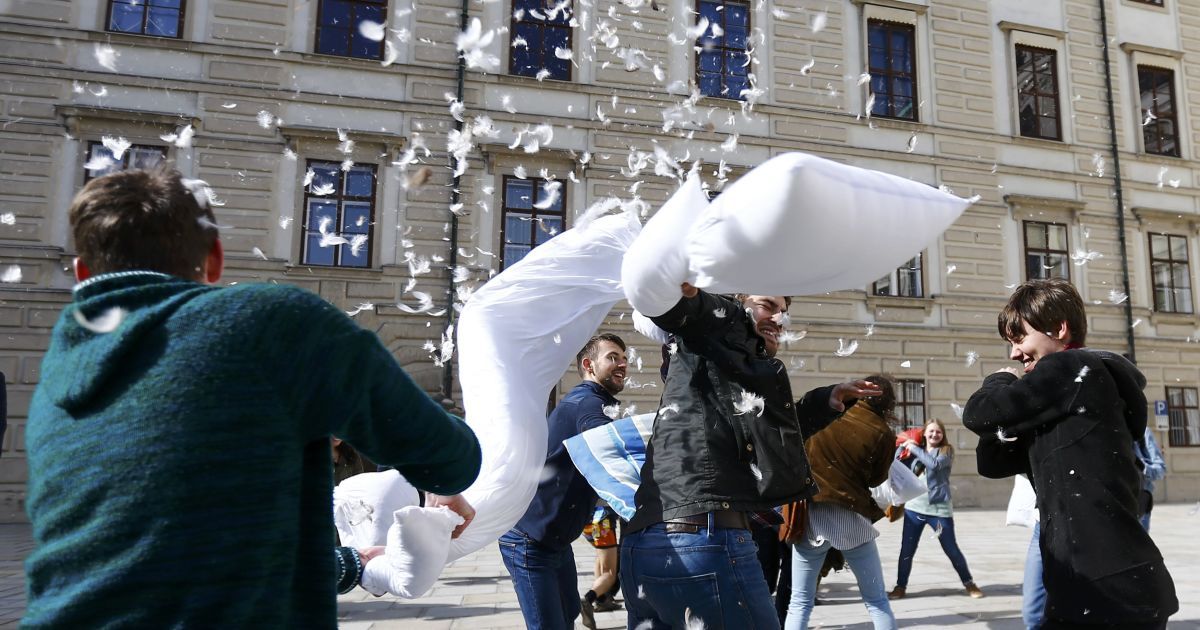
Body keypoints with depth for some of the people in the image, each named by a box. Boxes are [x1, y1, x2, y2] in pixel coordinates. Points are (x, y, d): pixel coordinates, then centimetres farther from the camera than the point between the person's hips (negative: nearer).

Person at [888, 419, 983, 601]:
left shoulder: (947, 451, -2)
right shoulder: (916, 452, 9)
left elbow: (935, 464, -21)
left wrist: (914, 448, -13)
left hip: (939, 509, -3)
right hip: (914, 508, 3)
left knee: (952, 549, 6)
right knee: (906, 550, 4)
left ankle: (969, 584, 26)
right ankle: (900, 587, 15)